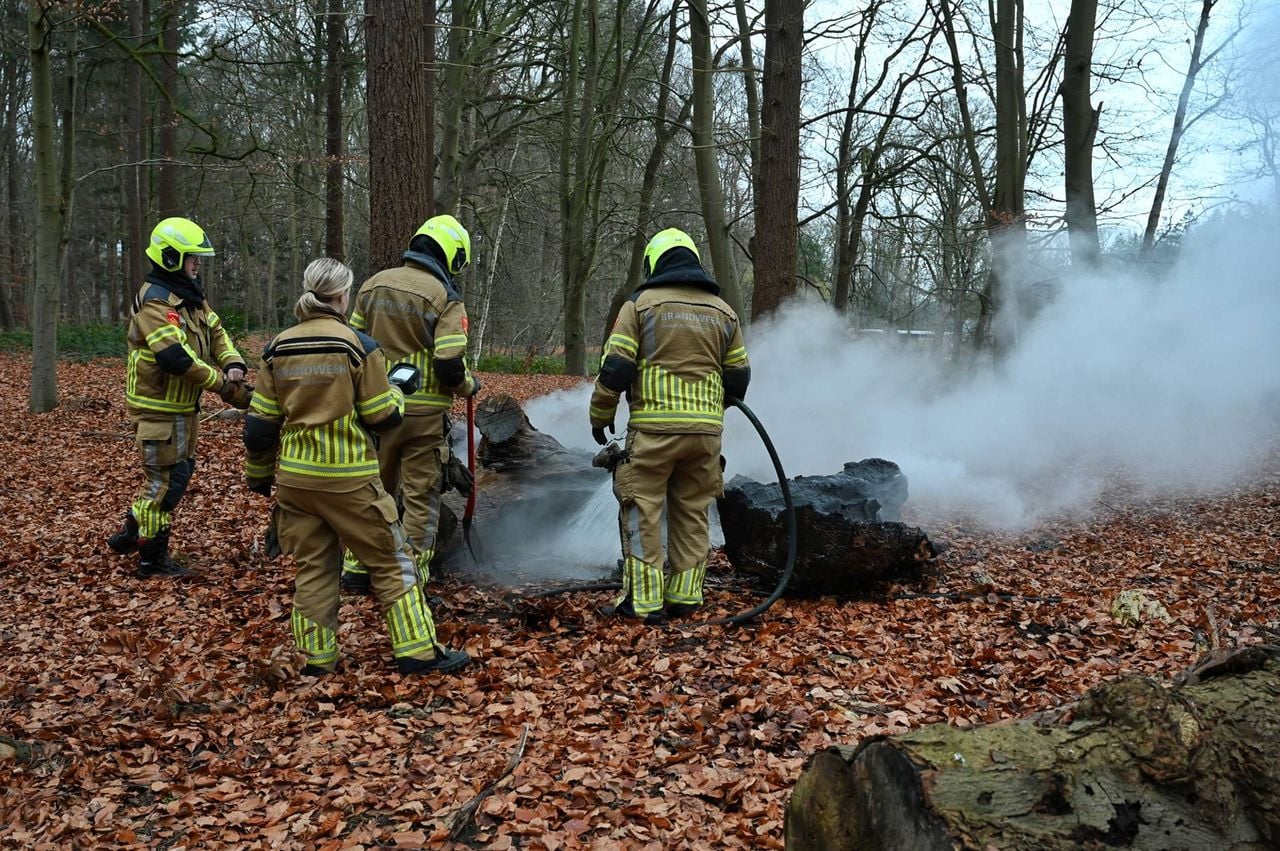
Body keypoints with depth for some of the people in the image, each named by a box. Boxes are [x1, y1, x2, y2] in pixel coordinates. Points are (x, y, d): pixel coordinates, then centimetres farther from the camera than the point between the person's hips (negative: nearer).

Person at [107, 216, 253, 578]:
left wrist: (233, 364, -14)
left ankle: (129, 533, 33)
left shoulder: (191, 296, 11)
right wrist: (229, 388, -26)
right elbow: (177, 358, -29)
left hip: (182, 405, 10)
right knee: (167, 479, -1)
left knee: (181, 472, 19)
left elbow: (216, 332, 8)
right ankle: (152, 559, 12)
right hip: (158, 408, -10)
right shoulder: (154, 300, -20)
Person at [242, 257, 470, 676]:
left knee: (312, 566, 16)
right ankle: (417, 650, 10)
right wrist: (399, 391, 13)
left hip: (295, 477, 5)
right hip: (348, 479, -4)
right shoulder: (358, 345, -11)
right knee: (390, 562, 7)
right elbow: (383, 418, -7)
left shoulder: (278, 348, 2)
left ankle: (318, 657, 20)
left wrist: (259, 473, 18)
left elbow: (260, 423, 5)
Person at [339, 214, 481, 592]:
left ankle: (356, 569, 26)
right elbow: (449, 366, -18)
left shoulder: (374, 284, 6)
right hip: (424, 413, -5)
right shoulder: (445, 299, -12)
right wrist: (470, 385, 2)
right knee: (420, 498, 6)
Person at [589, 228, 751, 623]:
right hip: (706, 430, 4)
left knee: (642, 512, 3)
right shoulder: (723, 312, 13)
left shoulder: (641, 304, -1)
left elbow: (615, 369, -6)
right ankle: (684, 596, 18)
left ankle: (643, 601, 3)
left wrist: (600, 416, 7)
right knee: (692, 513, 14)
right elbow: (738, 379, 15)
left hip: (653, 428, -4)